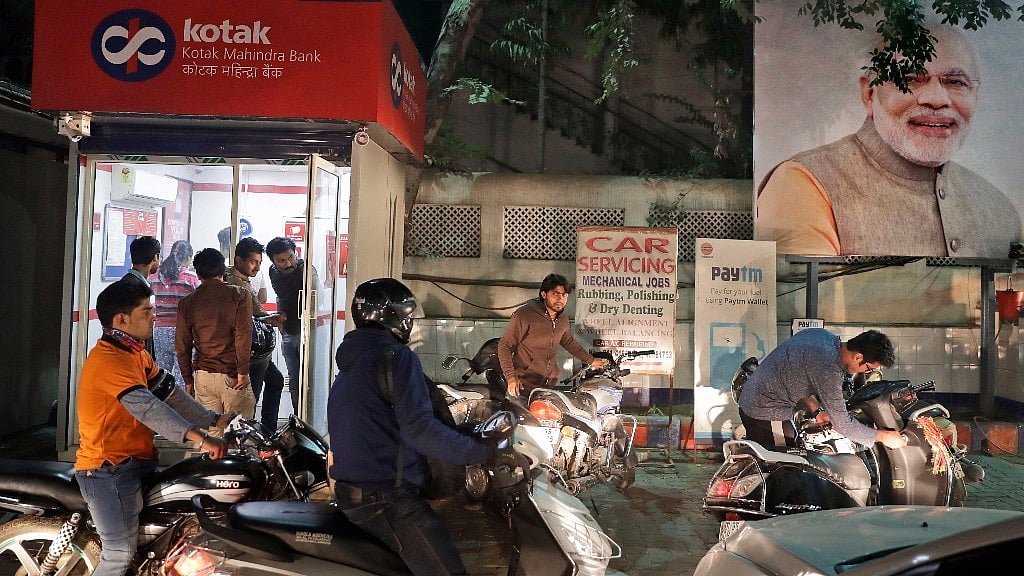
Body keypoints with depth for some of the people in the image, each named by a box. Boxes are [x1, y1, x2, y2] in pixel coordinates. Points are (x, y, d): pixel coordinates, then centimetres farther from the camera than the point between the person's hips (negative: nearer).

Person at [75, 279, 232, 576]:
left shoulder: (137, 353, 13)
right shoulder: (108, 359, -20)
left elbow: (170, 393, 9)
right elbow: (147, 407, -32)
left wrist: (213, 420, -2)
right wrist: (199, 437, -40)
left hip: (137, 460, 10)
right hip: (108, 469, -10)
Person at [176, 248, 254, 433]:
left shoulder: (187, 303, 7)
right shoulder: (238, 296, -2)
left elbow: (182, 346, 9)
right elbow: (243, 335, -11)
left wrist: (188, 379, 18)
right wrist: (243, 371, -8)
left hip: (203, 376, 3)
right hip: (232, 375, -3)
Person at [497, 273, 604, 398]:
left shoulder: (563, 319, 7)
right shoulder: (524, 315, -14)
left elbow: (568, 342, 27)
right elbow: (505, 345, -12)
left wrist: (590, 360, 27)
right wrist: (511, 377, -22)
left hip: (551, 384, 6)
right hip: (525, 385, -6)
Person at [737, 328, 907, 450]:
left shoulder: (822, 334, 1)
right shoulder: (828, 368, -27)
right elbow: (842, 424, -21)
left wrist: (816, 410, 7)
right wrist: (882, 436, -9)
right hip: (768, 412, -10)